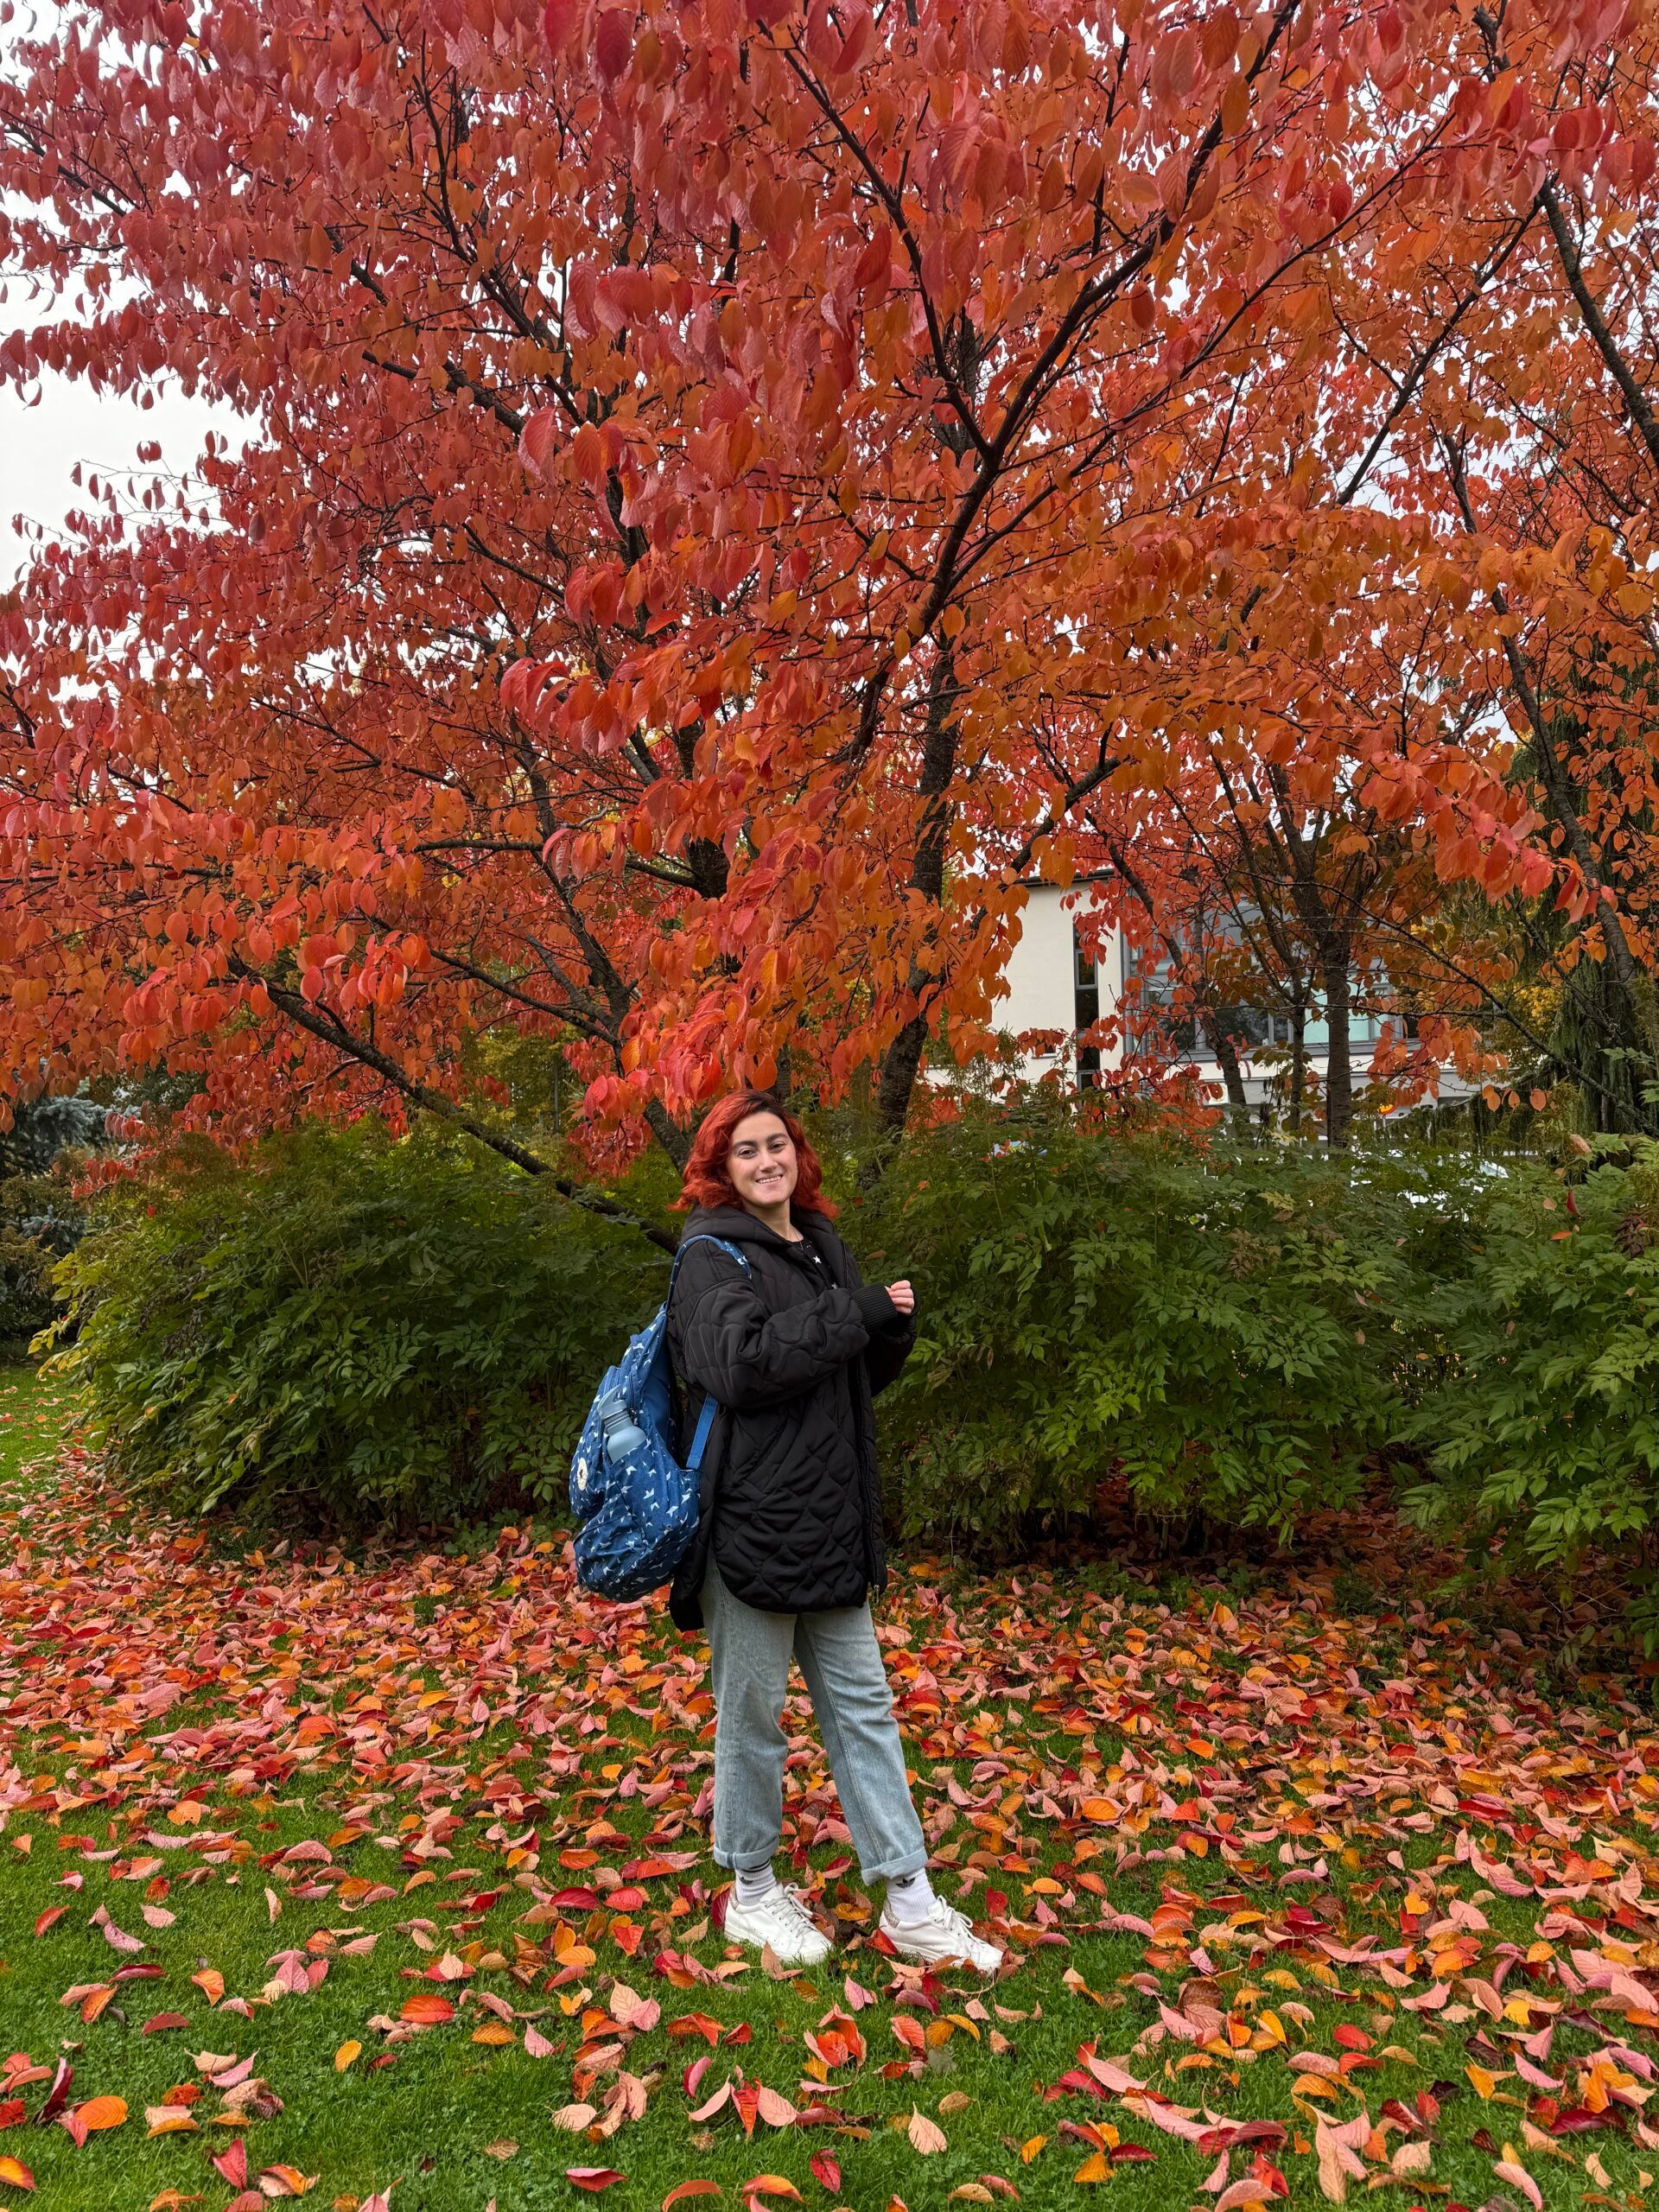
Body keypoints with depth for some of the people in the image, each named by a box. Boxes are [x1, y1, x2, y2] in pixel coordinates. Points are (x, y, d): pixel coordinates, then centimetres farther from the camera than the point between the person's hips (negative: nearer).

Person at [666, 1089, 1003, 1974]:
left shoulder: (822, 1247, 13)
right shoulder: (713, 1256, -10)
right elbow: (741, 1363, -27)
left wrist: (895, 1327, -2)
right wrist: (858, 1313, -19)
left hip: (831, 1526, 7)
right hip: (750, 1526, -7)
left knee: (863, 1706, 13)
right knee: (752, 1717, 8)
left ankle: (909, 1903, 23)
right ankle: (752, 1893, 29)